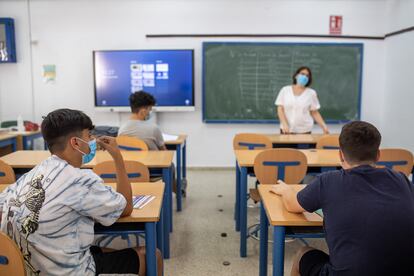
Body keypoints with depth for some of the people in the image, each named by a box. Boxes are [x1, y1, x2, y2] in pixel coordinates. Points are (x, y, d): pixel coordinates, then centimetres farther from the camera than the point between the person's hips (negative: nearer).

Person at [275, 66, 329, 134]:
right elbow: (280, 109, -1)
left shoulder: (311, 93, 3)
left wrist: (324, 126, -7)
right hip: (286, 130, 0)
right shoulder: (285, 90, 4)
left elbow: (315, 113, 5)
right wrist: (285, 124, -15)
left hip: (304, 131, 0)